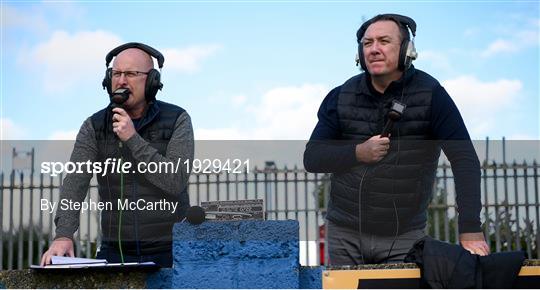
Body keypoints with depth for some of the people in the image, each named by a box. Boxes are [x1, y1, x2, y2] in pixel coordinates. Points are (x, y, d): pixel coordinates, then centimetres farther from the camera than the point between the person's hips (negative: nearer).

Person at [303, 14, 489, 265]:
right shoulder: (341, 96, 1)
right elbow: (311, 158, 3)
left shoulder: (430, 94, -9)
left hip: (404, 237, -2)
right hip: (344, 234, 3)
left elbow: (464, 158, -15)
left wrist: (470, 230, -25)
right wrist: (358, 153, -15)